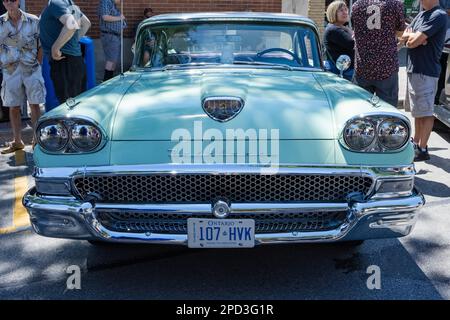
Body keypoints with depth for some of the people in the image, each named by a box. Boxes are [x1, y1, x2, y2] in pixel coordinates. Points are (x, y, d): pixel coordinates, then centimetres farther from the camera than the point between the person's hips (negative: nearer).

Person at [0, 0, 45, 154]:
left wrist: (37, 63, -2)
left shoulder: (33, 21, -3)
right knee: (13, 108, 7)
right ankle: (17, 141, 19)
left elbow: (41, 45, 2)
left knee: (35, 106, 3)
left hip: (32, 69, -2)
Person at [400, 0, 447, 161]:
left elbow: (414, 41, -18)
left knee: (425, 111, -5)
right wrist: (414, 36, -10)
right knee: (417, 110, 18)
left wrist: (411, 36, 3)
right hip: (413, 69, 9)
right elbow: (404, 37, 10)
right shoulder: (420, 15, 16)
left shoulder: (439, 15, -11)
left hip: (426, 71, -9)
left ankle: (422, 149, -1)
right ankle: (416, 141, 29)